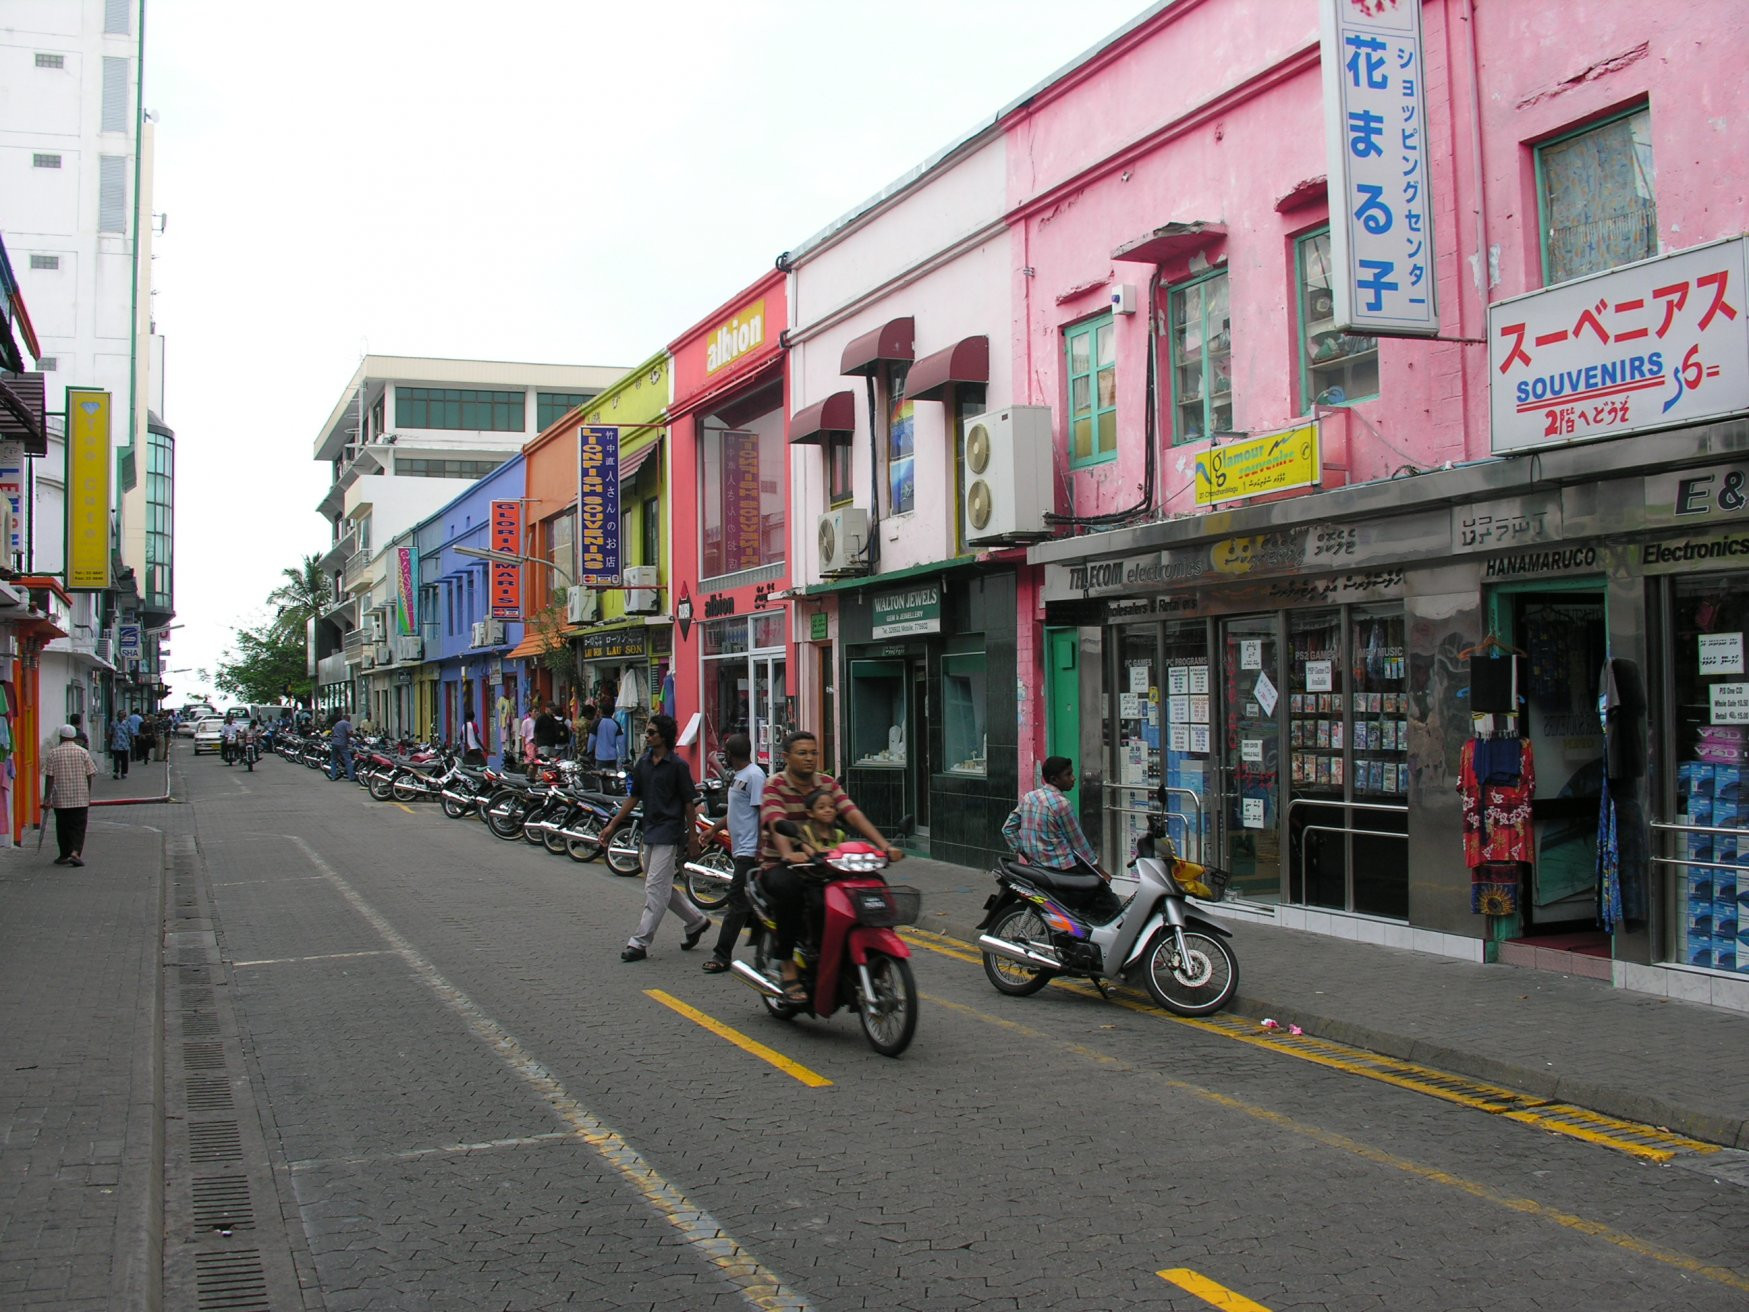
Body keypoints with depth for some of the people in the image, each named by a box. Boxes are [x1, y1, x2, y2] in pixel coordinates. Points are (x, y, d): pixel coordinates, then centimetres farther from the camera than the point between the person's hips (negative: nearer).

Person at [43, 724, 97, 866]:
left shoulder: (53, 753, -1)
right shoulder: (83, 752, 0)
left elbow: (49, 776, -5)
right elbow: (89, 775, 1)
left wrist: (47, 797, -2)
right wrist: (88, 796, 11)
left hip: (60, 798, 0)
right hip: (81, 798, 0)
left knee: (63, 827, 12)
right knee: (78, 826, 2)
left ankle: (64, 855, 18)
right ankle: (75, 852, -16)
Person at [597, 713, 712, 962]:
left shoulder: (677, 765, -11)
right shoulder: (644, 763, 9)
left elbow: (689, 803, -8)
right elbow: (633, 797, 14)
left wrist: (692, 836, -8)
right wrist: (612, 825, 10)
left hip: (670, 833, -8)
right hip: (650, 831, 8)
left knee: (655, 888, -7)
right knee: (663, 887, 16)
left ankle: (640, 942, -4)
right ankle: (697, 921, 31)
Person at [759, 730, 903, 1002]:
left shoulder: (828, 783, 9)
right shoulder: (775, 785, -6)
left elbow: (853, 815, -5)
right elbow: (776, 824, -25)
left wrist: (884, 845, -21)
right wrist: (789, 855, -46)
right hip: (779, 865, -5)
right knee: (789, 888, -39)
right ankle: (788, 967, -24)